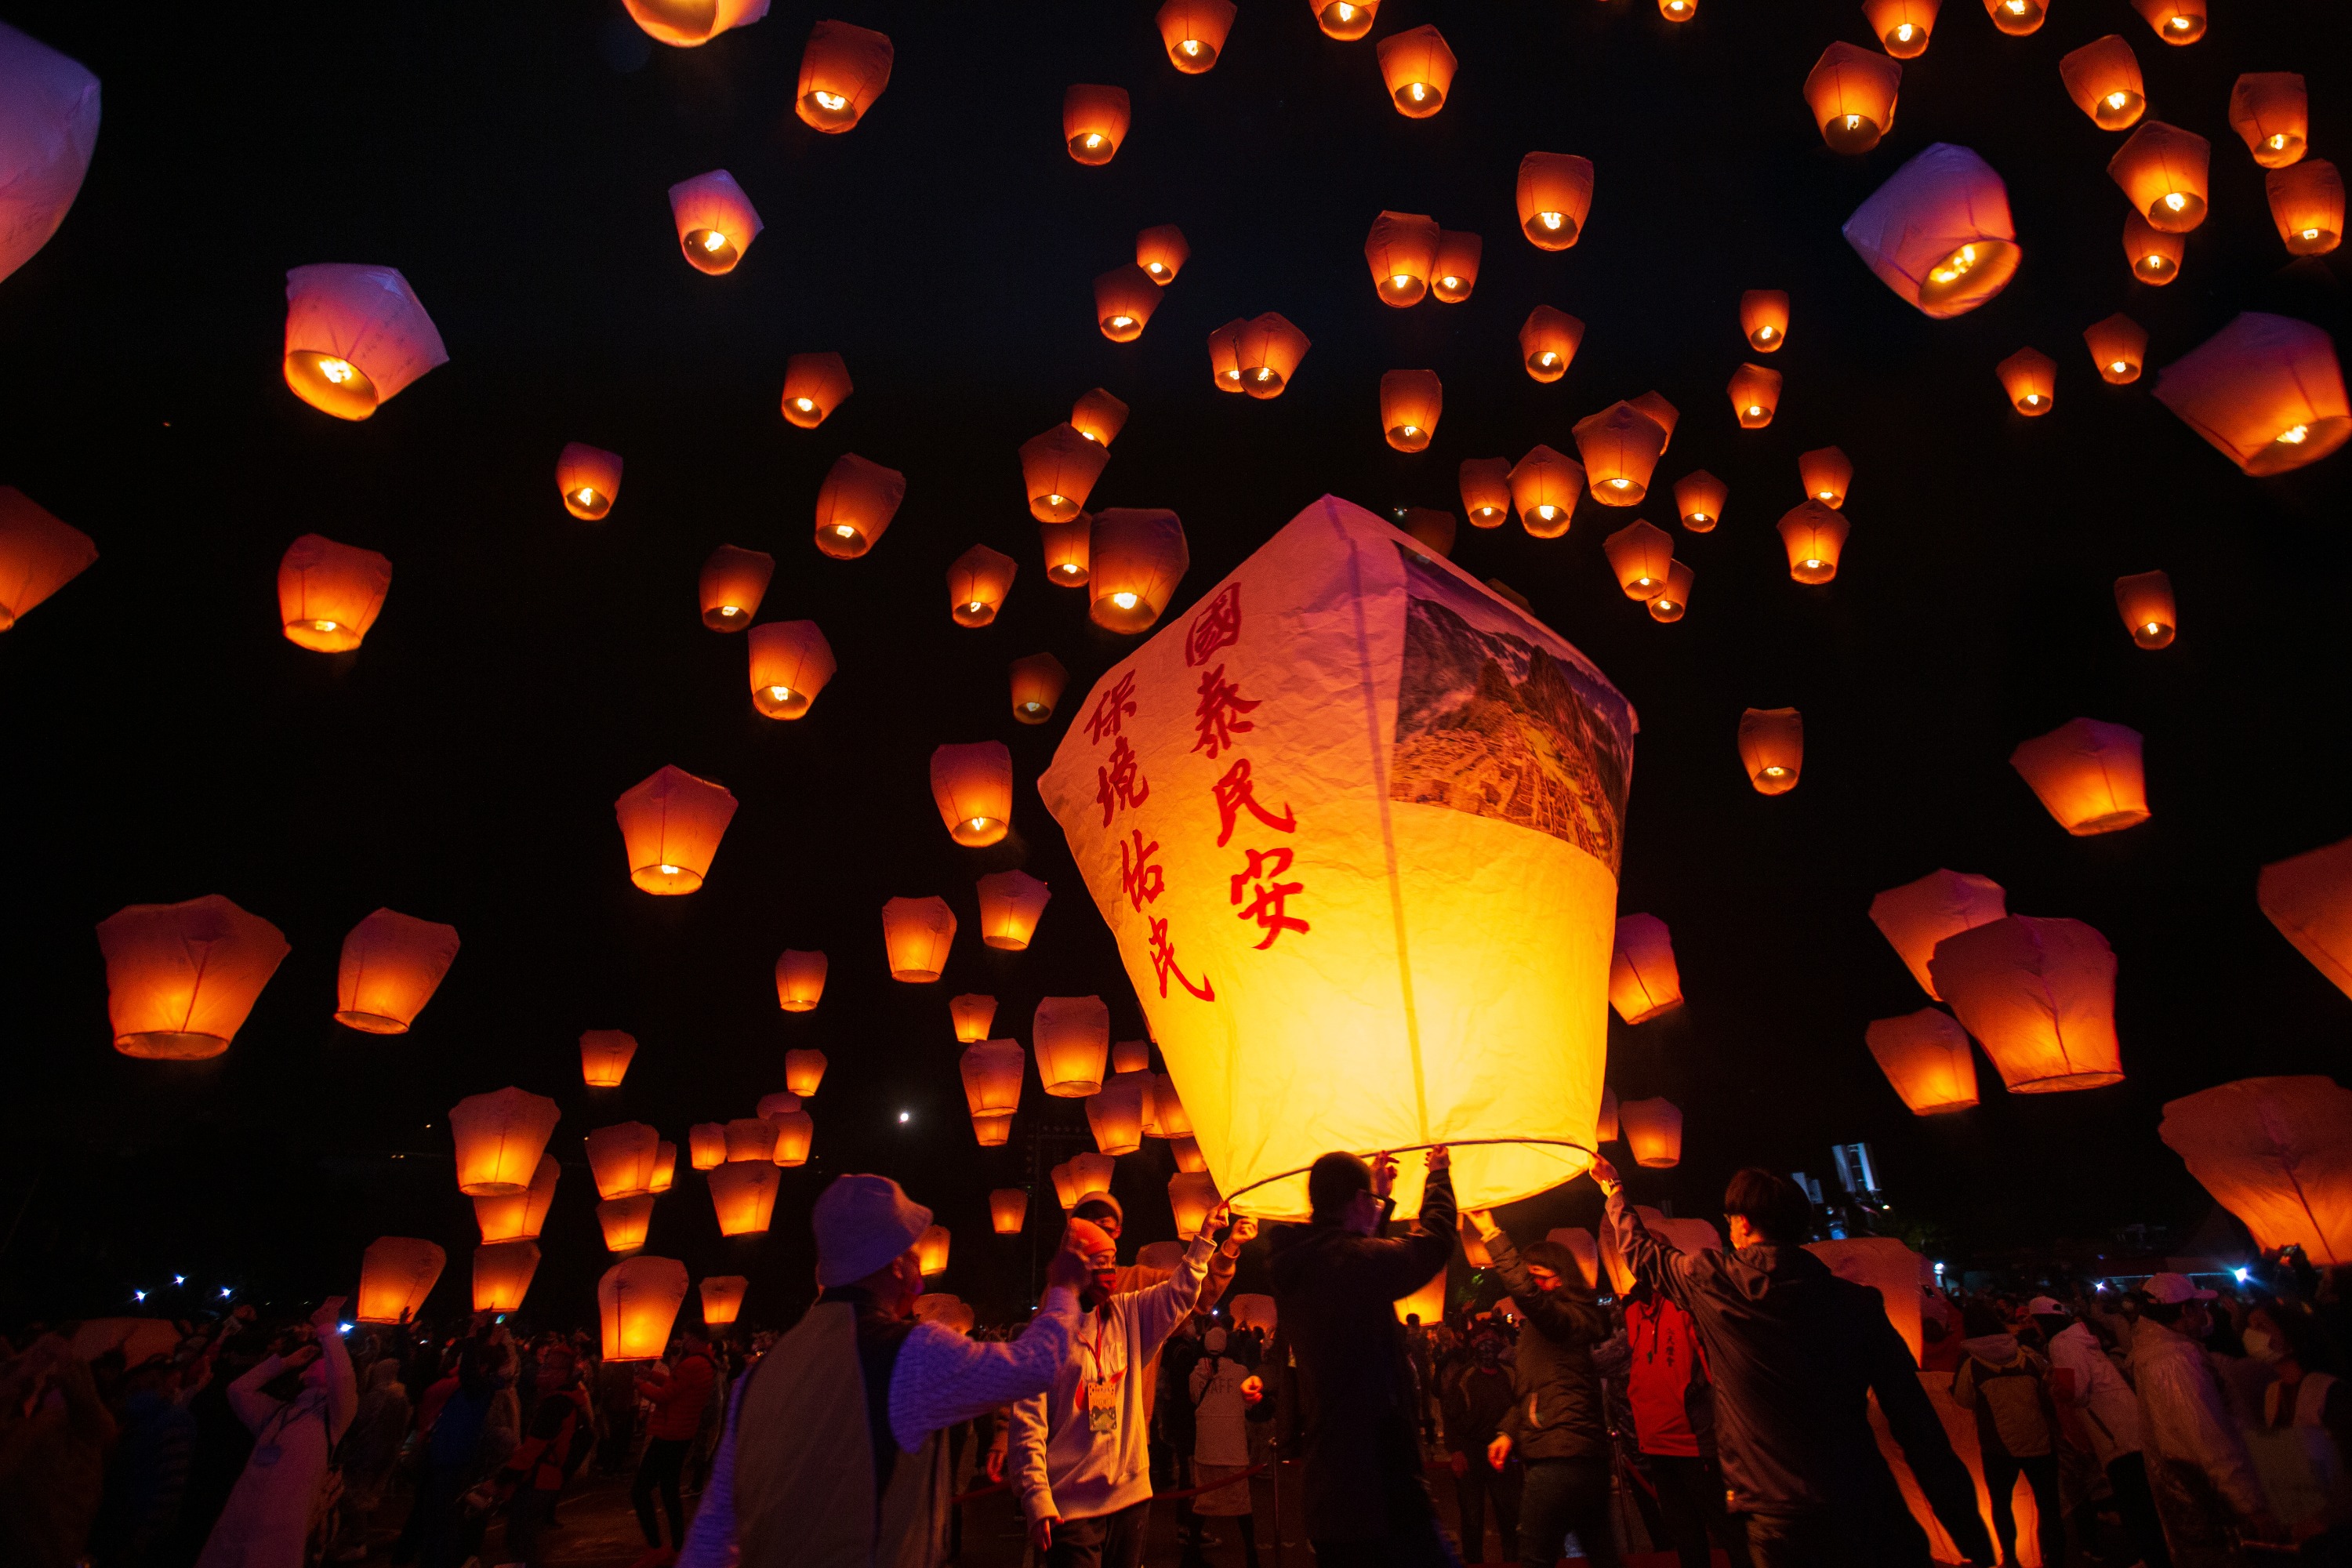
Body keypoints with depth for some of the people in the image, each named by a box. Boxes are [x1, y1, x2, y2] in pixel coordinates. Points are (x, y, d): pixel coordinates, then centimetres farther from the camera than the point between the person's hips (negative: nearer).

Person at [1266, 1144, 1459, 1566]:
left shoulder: (1292, 1270, 6)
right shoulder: (1355, 1260, -19)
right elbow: (1436, 1238, -5)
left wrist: (1381, 1194, 36)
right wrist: (1439, 1173, 12)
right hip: (1384, 1491, -9)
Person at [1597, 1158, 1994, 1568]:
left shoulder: (1712, 1282, -5)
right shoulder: (1858, 1303, -2)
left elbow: (1643, 1253, 13)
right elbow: (1916, 1422, -3)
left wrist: (1613, 1188, 29)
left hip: (1780, 1523, -2)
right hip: (1873, 1518, 2)